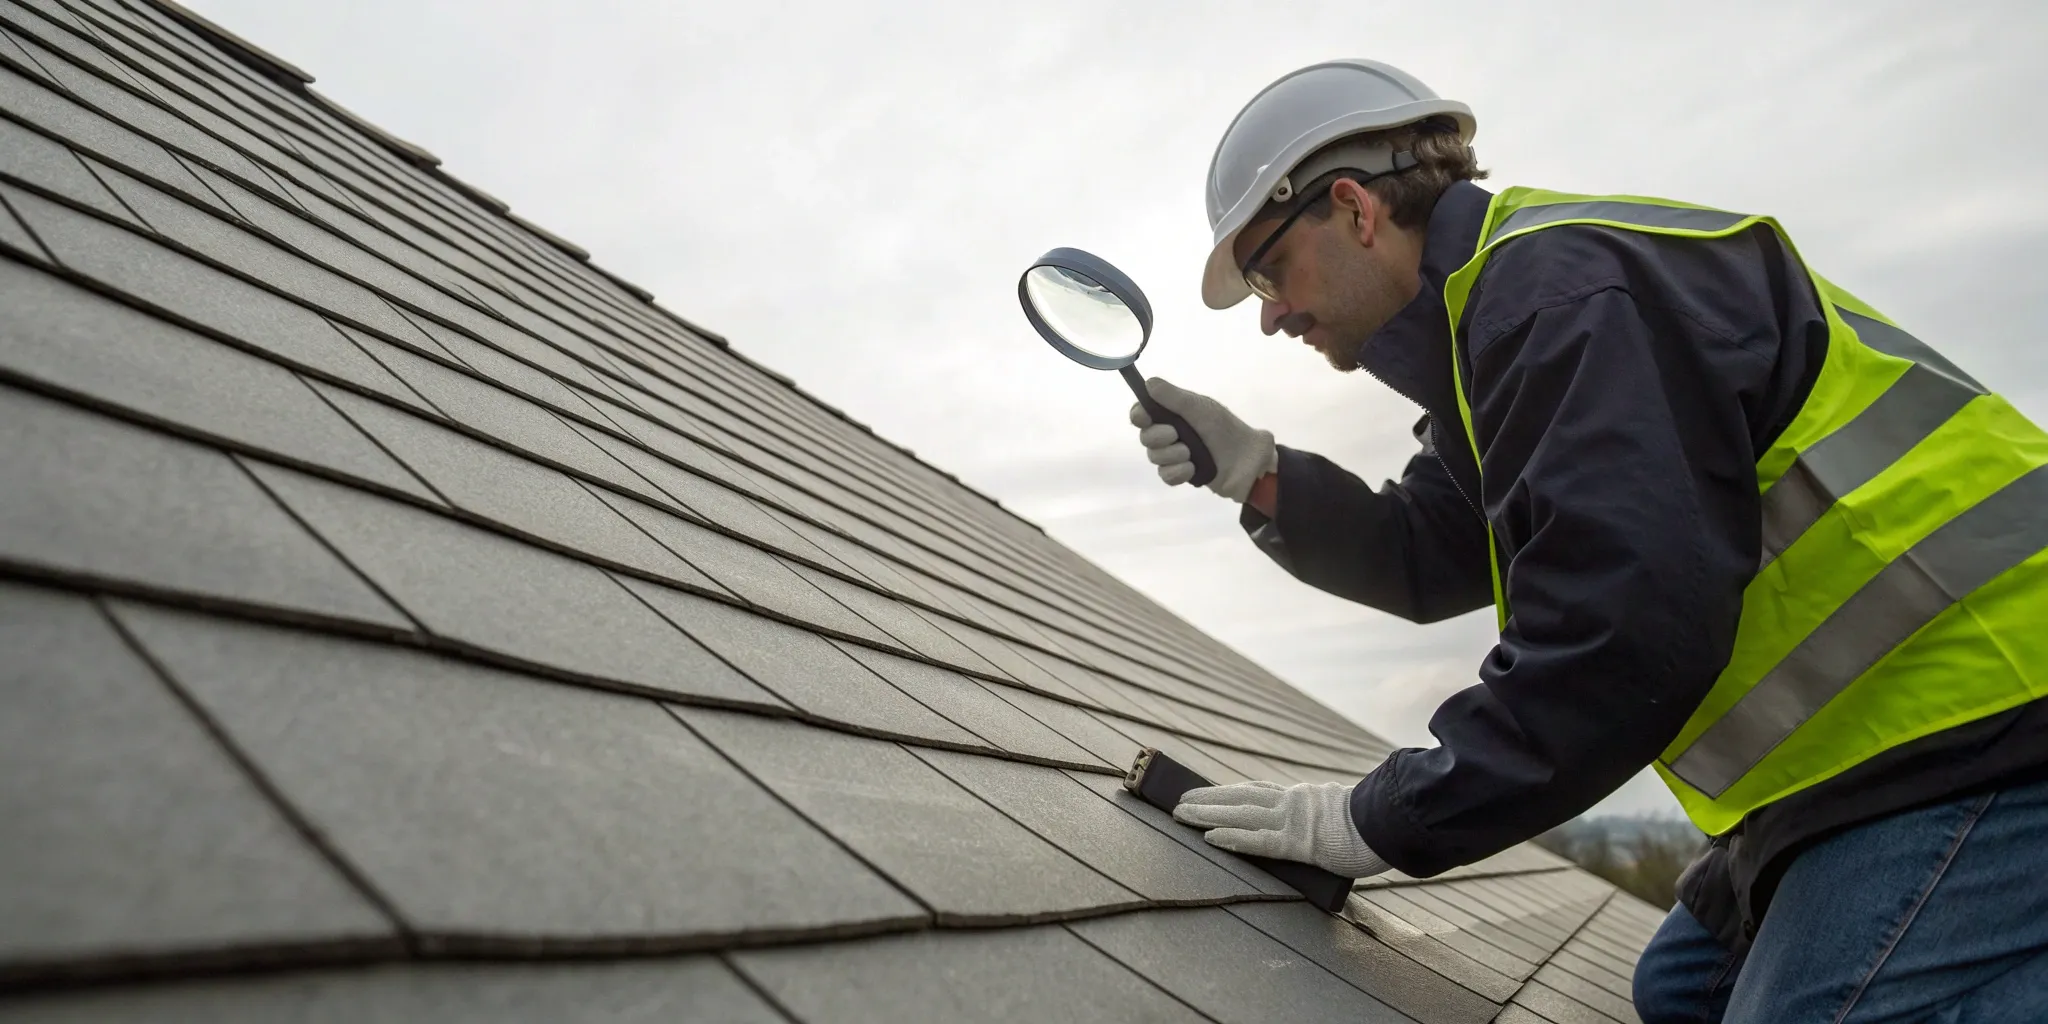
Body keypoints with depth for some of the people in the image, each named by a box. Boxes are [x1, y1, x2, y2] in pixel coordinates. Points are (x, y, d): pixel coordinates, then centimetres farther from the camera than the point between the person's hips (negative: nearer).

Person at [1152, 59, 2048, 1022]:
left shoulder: (1562, 288, -19)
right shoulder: (1495, 328, 14)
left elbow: (1623, 634, -27)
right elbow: (1426, 559, 16)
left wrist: (1384, 819, -18)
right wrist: (1256, 473, 4)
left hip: (1965, 732, -11)